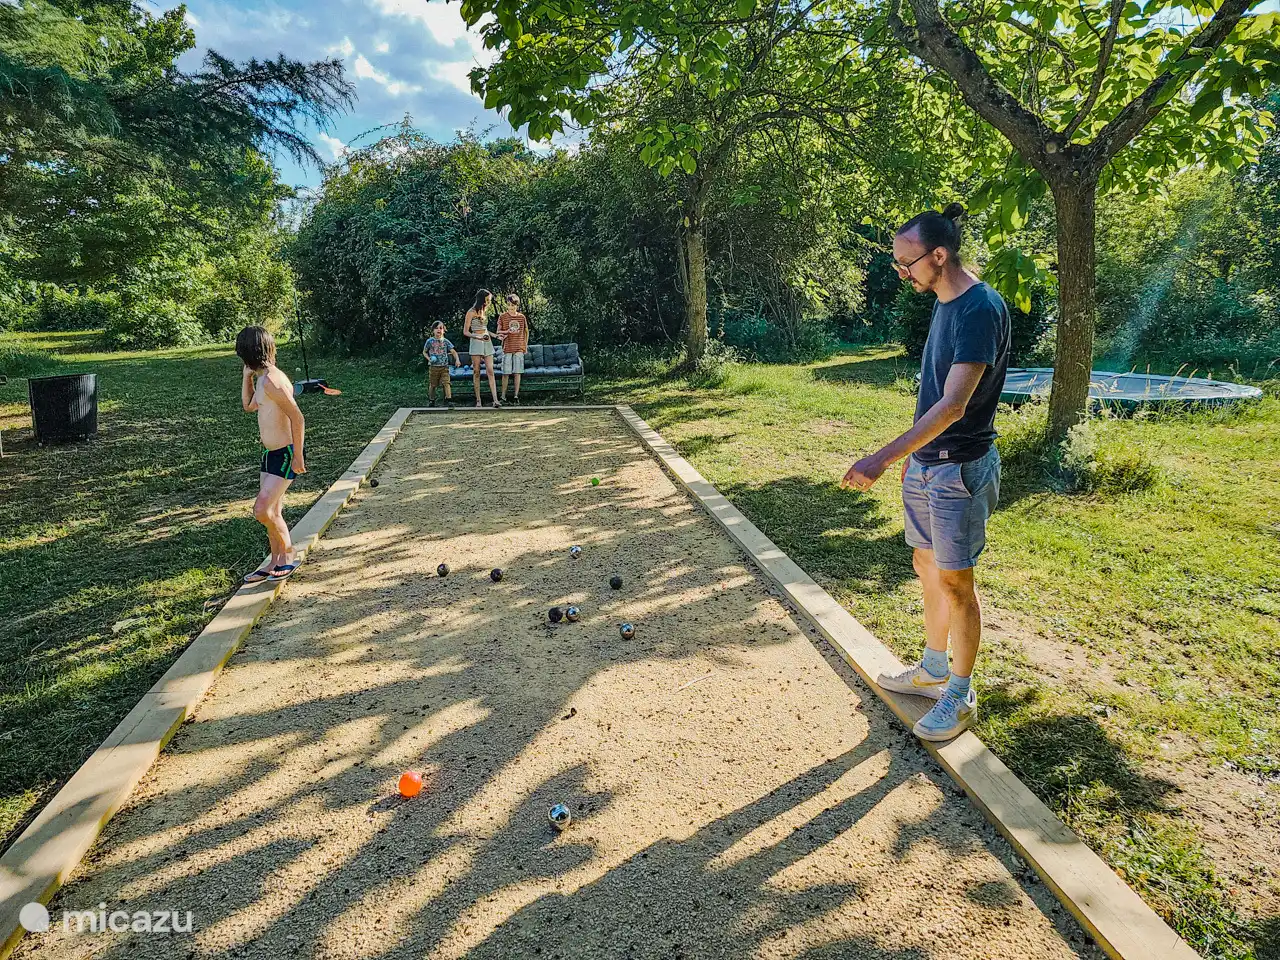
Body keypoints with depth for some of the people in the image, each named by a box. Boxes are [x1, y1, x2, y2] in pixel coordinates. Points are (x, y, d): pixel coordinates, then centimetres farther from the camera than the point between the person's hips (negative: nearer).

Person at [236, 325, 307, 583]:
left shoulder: (272, 381, -21)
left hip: (285, 454, -10)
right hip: (270, 453, 10)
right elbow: (249, 406, 26)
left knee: (262, 510, -11)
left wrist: (298, 456, -22)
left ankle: (288, 556, 10)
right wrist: (247, 375, 16)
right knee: (272, 512, 15)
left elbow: (298, 418, -23)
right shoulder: (262, 378, 9)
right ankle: (275, 562, 27)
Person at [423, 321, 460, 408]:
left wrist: (457, 360, -15)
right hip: (433, 367, 0)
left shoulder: (445, 341, 3)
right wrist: (429, 359, -7)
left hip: (444, 367, 0)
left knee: (446, 383, -11)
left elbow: (453, 352, 2)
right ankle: (431, 400, 23)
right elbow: (424, 352, 11)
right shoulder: (430, 341, 0)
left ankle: (449, 400, -12)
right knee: (432, 384, 8)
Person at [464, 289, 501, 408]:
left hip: (487, 342, 5)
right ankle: (478, 400, 3)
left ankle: (495, 400, -15)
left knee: (490, 371, -6)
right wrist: (478, 337, -20)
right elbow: (465, 331, -5)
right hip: (476, 343, -5)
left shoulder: (485, 311, 14)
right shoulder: (471, 312, -5)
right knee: (476, 372, -1)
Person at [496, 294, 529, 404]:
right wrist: (507, 331, -16)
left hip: (519, 349, 1)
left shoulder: (522, 317, 7)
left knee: (517, 373, 0)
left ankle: (516, 396, 5)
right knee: (506, 373, -1)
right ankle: (503, 397, 5)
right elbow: (498, 332, 3)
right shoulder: (503, 317, 2)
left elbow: (526, 331, 19)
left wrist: (525, 345, 15)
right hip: (507, 348, -1)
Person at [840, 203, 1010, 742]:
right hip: (925, 462, 9)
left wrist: (883, 458, -31)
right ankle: (933, 670, 34)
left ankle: (960, 697, 18)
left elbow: (953, 405, -28)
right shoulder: (944, 304, 9)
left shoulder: (981, 308, -20)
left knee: (954, 580, 1)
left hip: (960, 469, -9)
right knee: (927, 565, 17)